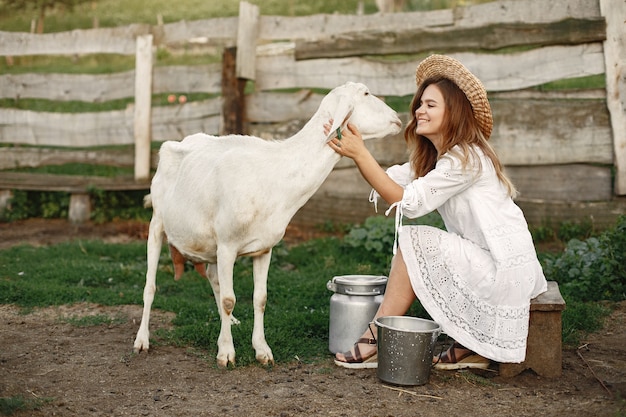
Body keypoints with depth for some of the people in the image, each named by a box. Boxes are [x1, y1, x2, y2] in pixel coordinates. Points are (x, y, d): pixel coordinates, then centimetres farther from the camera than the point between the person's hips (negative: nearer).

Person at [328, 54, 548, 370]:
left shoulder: (466, 157, -19)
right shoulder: (432, 156, 11)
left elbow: (409, 202, -24)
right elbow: (390, 179, 0)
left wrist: (360, 154, -24)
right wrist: (354, 152, -13)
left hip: (505, 268, -10)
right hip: (487, 260, 10)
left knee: (411, 240, -13)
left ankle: (377, 339, -5)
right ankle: (470, 347, 9)